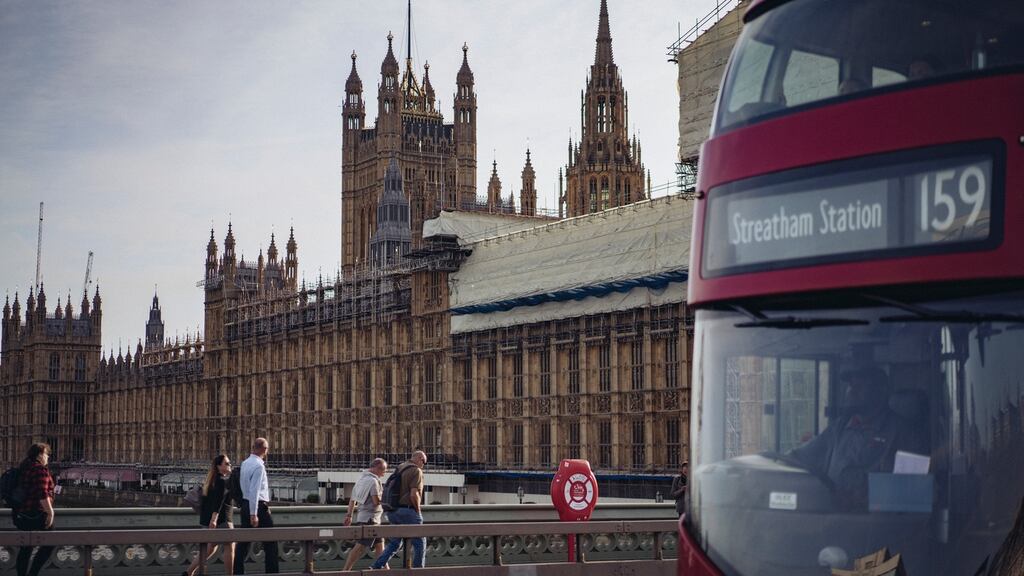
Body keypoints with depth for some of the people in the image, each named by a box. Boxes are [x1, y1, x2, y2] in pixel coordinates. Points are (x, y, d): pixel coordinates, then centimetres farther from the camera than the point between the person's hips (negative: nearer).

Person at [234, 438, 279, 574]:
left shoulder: (245, 463, 10)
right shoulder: (259, 466, -17)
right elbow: (254, 491, -22)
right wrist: (253, 514, -23)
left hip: (245, 503, 8)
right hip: (259, 506, -8)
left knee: (244, 540, 9)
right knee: (270, 542, 2)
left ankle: (238, 571, 8)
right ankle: (272, 571, 3)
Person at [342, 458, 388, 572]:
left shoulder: (363, 478, 13)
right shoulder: (373, 481, -16)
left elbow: (353, 498, 16)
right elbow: (376, 501, -20)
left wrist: (349, 515, 20)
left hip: (363, 516, 10)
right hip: (370, 518, -10)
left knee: (379, 544, 15)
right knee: (360, 546, -9)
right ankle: (345, 570, -11)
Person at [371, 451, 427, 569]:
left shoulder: (399, 469, 17)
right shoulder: (416, 471, -9)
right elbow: (414, 494, -20)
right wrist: (418, 510, -6)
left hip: (393, 512, 8)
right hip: (408, 511, -8)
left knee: (394, 543, 16)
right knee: (419, 542, 5)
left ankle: (376, 567, 6)